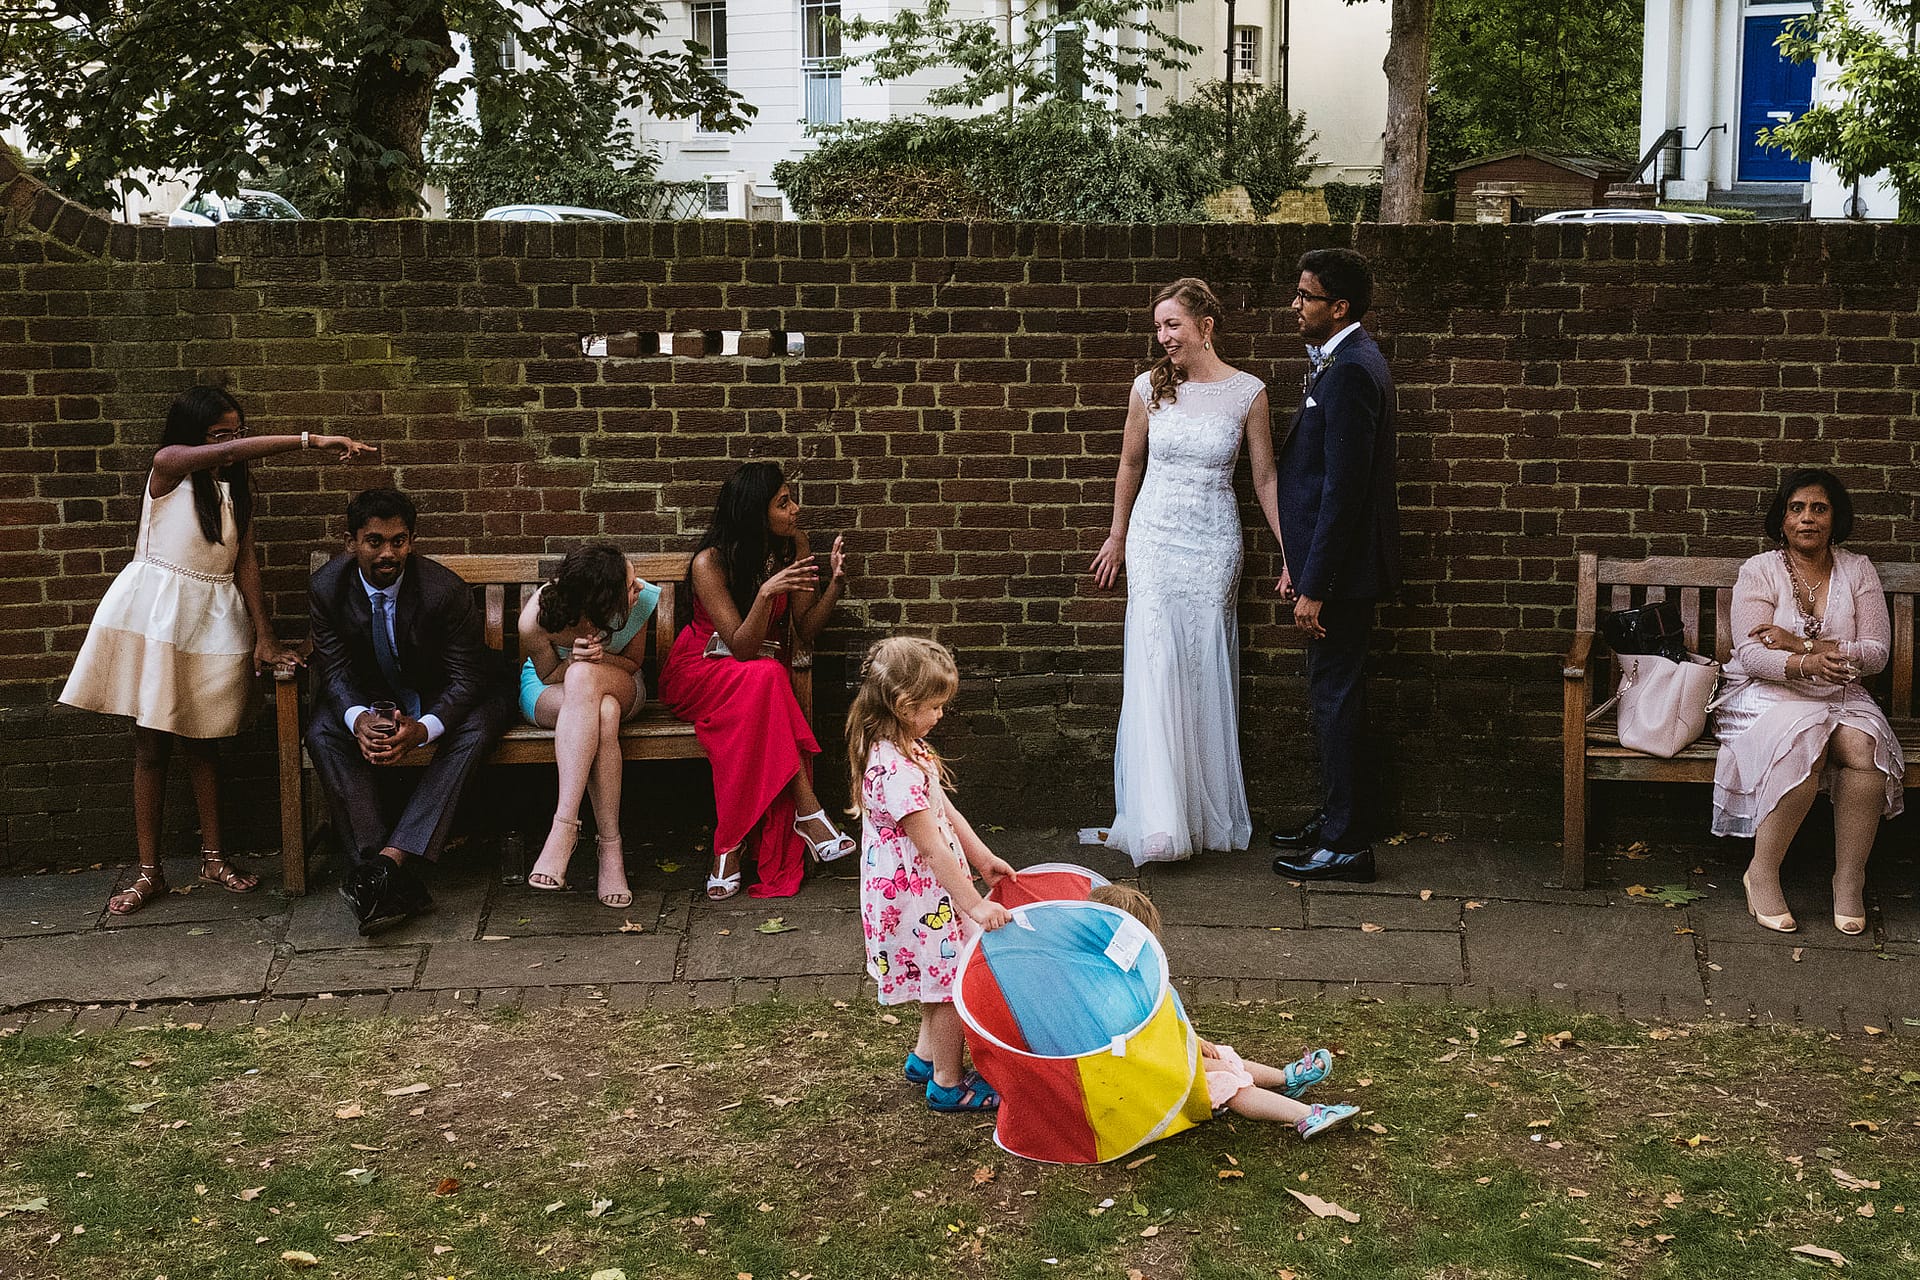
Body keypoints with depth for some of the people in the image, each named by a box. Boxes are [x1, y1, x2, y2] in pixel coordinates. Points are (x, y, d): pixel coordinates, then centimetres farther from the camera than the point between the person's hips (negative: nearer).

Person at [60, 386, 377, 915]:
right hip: (154, 613, -4)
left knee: (202, 741, 11)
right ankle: (148, 870, 7)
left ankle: (214, 856, 20)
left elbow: (246, 562, 4)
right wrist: (313, 440, -34)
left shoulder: (237, 487, 9)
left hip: (214, 619, 4)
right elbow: (233, 452, -26)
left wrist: (263, 636, -3)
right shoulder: (169, 464, -7)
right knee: (151, 743, 1)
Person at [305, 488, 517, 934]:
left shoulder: (445, 590, -24)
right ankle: (395, 882, -38)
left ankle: (391, 859, -42)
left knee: (473, 730, -34)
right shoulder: (328, 588, -15)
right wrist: (359, 719, -36)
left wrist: (422, 729, -42)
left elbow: (466, 677, -22)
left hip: (440, 699, -2)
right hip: (368, 697, 2)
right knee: (322, 732, -27)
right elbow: (334, 669, -12)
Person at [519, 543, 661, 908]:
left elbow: (633, 663, -6)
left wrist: (599, 659, -29)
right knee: (603, 715, -38)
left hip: (618, 685, 2)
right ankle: (610, 848, -40)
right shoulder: (535, 621, -28)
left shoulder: (641, 599, -24)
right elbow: (550, 676, -10)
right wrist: (573, 660, -34)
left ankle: (563, 829, -38)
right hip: (549, 690, -1)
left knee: (582, 678, -37)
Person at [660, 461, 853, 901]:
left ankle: (730, 849, -33)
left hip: (760, 675, 4)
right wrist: (766, 593, -38)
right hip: (698, 671, -4)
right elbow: (742, 647, -23)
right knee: (764, 678, -38)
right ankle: (808, 811, -37)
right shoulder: (710, 562, -18)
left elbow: (804, 631, 2)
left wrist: (836, 583, -14)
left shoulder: (792, 544, -2)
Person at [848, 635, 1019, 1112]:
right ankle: (949, 1083, 19)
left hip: (926, 890, 10)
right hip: (917, 897, -10)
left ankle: (926, 1056, 41)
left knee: (941, 978, 23)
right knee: (952, 982, 4)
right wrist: (974, 905, -26)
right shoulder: (897, 770, -30)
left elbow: (944, 811, 13)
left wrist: (982, 858, 10)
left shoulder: (905, 749, 4)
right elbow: (931, 845, -29)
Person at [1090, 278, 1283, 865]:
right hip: (1155, 537, 1)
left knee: (1207, 673, 3)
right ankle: (1158, 819, -6)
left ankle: (1209, 812, 15)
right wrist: (1117, 536, 21)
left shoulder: (1248, 393, -3)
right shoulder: (1150, 387, 1)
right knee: (1154, 669, -8)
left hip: (1213, 543, -1)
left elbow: (1265, 477, 3)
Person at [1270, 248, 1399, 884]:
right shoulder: (1342, 361, 13)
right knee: (1331, 696, 18)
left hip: (1340, 568, -10)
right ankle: (1337, 819, 30)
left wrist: (1314, 586, -21)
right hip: (1325, 563, 10)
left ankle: (1347, 845, 7)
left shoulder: (1350, 372, -20)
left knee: (1336, 699, -2)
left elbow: (1343, 489, -23)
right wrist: (1296, 565, 18)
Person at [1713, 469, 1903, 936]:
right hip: (1767, 693, -3)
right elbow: (1750, 654, -12)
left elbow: (1876, 652, -2)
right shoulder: (1759, 571, -1)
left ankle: (1850, 880, -20)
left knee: (1864, 747, -30)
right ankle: (1762, 873, -23)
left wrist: (1801, 644, -15)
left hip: (1840, 697, 3)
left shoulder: (1857, 571, 7)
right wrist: (1806, 665, -32)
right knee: (1803, 743, -35)